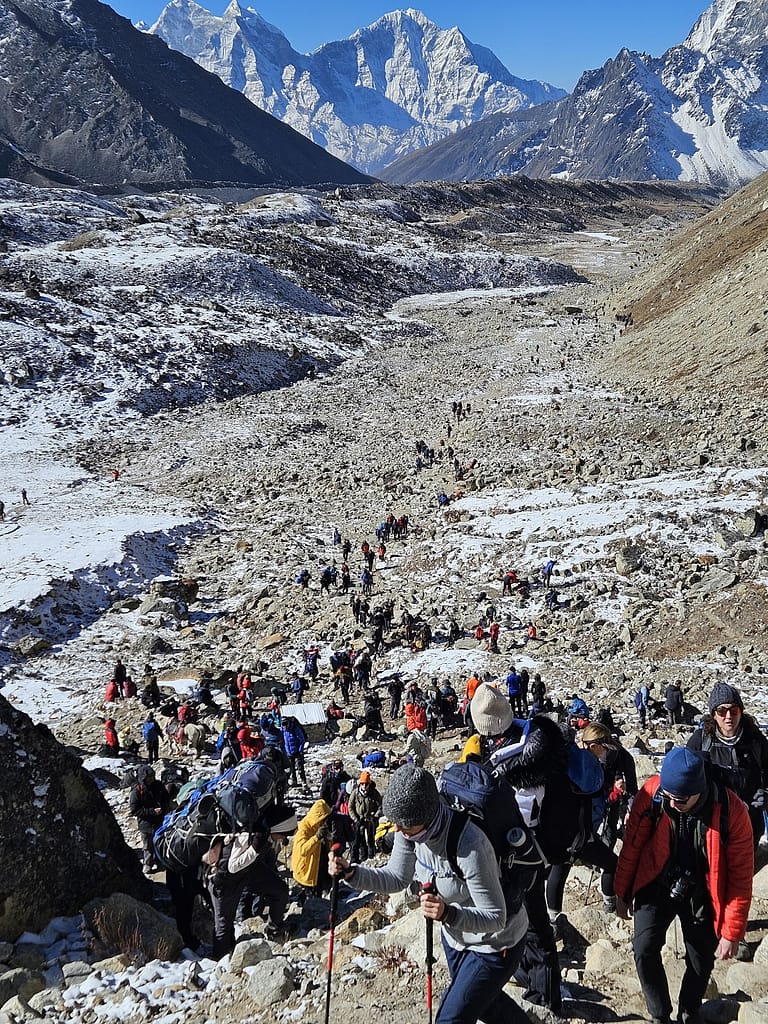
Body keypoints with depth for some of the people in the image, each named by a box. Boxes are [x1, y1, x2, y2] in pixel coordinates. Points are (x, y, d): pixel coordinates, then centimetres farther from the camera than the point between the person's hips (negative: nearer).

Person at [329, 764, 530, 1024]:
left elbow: (495, 918, -33)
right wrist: (351, 873, -18)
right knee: (483, 1003, 30)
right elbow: (397, 877, -3)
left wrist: (448, 914, -49)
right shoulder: (411, 825, -18)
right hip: (455, 934, 8)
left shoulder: (469, 846, -40)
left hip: (494, 942, -8)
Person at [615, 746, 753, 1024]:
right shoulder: (651, 794, -23)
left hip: (701, 895, 0)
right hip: (657, 887, 0)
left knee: (701, 962, 9)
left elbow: (740, 876, -15)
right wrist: (622, 893, 3)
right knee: (644, 949, -13)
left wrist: (732, 933, -11)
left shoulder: (731, 811, -26)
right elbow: (632, 846, -7)